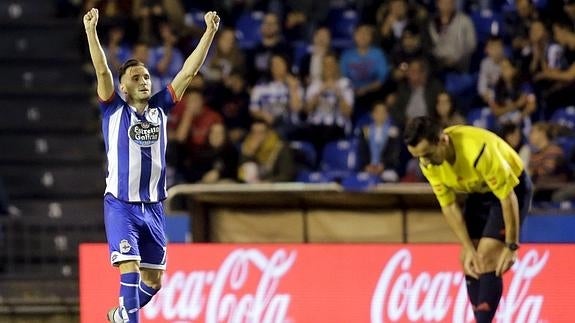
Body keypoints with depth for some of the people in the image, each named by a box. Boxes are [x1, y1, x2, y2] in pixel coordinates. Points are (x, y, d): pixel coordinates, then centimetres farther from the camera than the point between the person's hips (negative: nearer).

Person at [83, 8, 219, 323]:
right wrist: (90, 30, -30)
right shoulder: (114, 110, -3)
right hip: (120, 205, -5)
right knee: (129, 268, -18)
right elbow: (102, 71, -17)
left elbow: (188, 71, 3)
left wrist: (210, 31, -4)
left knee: (154, 279, 10)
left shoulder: (160, 108, 7)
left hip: (153, 207, 5)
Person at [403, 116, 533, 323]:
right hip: (479, 192, 7)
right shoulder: (428, 163, -17)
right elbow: (449, 207, -8)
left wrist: (511, 246, -23)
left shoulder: (478, 151, -38)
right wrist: (469, 249, -15)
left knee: (486, 259, -18)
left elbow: (507, 197, -28)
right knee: (468, 261, 0)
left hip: (512, 188, -7)